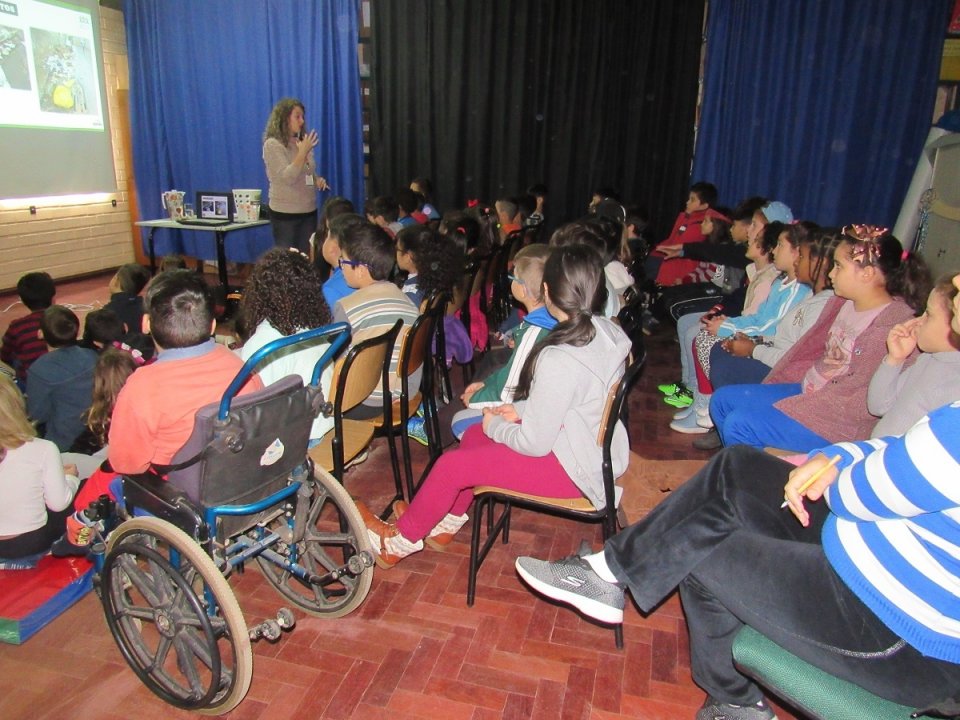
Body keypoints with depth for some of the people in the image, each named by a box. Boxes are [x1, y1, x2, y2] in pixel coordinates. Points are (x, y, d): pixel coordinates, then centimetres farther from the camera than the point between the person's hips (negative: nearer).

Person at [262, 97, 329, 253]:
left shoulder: (302, 143, 9)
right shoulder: (272, 144, -10)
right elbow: (287, 177, -21)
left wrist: (318, 180, 0)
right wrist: (303, 152, -24)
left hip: (309, 211, 6)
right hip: (285, 213, -6)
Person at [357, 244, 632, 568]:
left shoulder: (558, 360, -31)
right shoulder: (608, 331, -5)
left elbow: (534, 443, -24)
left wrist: (496, 426, -5)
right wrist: (521, 410, 5)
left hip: (574, 469, -9)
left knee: (451, 466, -2)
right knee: (474, 436, 17)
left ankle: (401, 540, 23)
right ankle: (446, 522, 34)